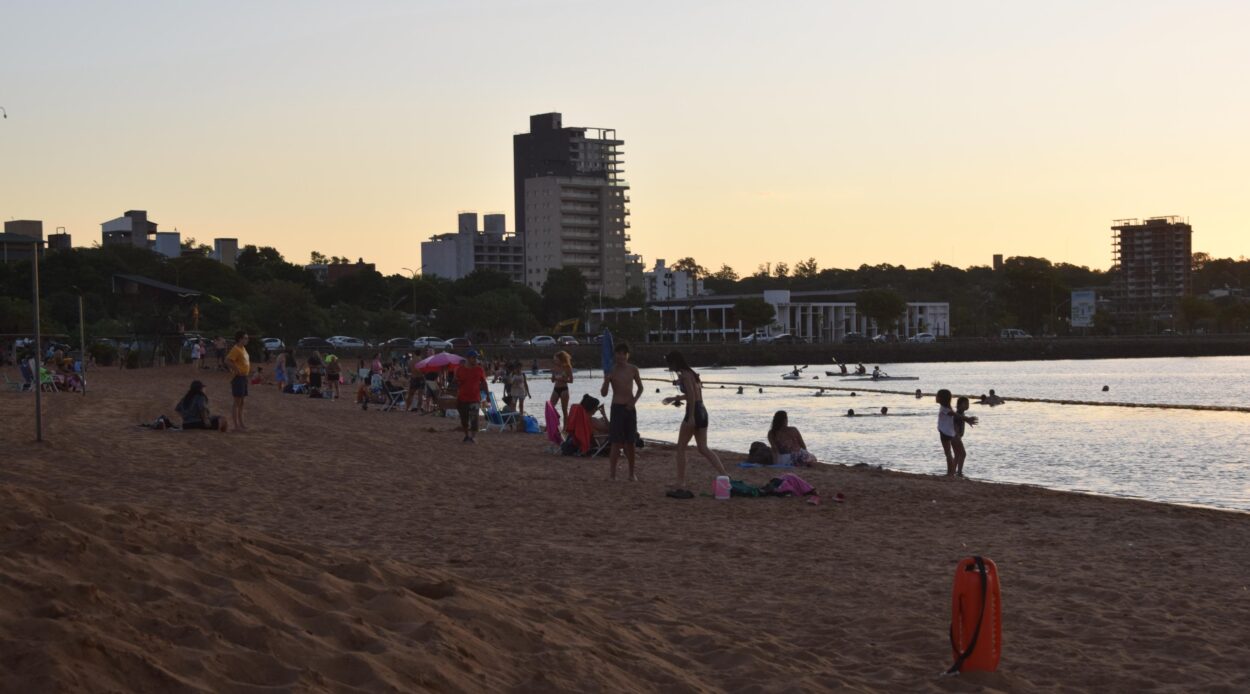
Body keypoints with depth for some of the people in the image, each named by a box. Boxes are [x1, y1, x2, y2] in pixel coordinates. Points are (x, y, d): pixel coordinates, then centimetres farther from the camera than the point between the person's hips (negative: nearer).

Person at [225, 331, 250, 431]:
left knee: (241, 402, 13)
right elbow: (228, 360, -25)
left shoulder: (243, 348, 14)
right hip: (238, 377, -10)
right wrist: (236, 370, -25)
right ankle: (236, 425, -3)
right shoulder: (236, 349, -15)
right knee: (237, 402, -6)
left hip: (244, 377, 10)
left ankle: (241, 424, 19)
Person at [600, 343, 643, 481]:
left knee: (630, 442, 8)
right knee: (616, 442, -9)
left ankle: (632, 473, 17)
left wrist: (634, 400, 0)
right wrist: (606, 381, -23)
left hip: (630, 408, 3)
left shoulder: (633, 369, 3)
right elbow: (604, 393, -5)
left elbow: (640, 388, 16)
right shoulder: (611, 371, -5)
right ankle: (612, 474, -7)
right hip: (617, 408, -3)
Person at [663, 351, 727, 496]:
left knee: (681, 448, 0)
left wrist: (691, 417, -23)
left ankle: (681, 486, -1)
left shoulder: (684, 375, -10)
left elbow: (692, 395, -20)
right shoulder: (690, 373, 18)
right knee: (703, 448, 10)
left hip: (693, 412, -9)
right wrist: (677, 398, 31)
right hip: (702, 411, 9)